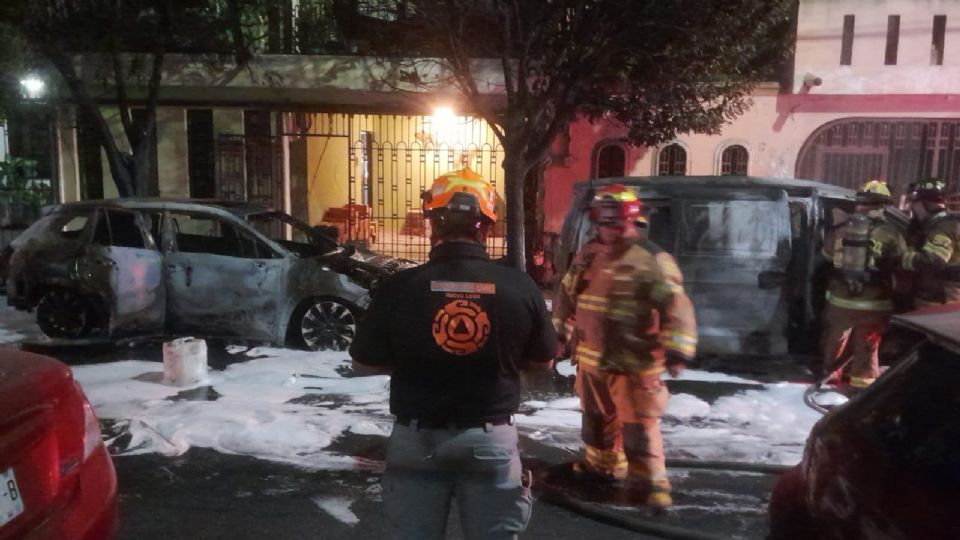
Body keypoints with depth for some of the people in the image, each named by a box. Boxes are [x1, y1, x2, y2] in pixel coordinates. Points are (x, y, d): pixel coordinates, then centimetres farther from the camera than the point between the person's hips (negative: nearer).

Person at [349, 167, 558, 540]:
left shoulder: (400, 287, -14)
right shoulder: (520, 287, -11)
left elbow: (364, 363, -2)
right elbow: (542, 362, 3)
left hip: (417, 439, 0)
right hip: (492, 438, 1)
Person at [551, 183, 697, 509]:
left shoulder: (652, 259, -14)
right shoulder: (587, 255, 8)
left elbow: (676, 305, -19)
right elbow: (568, 294, 20)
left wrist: (677, 350, -27)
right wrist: (560, 331, 22)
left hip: (633, 360, -7)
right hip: (591, 356, 7)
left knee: (638, 424, -6)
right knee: (596, 415, 22)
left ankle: (650, 482, 8)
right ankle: (604, 463, 43)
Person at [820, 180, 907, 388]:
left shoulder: (839, 231, -1)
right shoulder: (890, 234, -12)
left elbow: (826, 256, 13)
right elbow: (901, 266, -2)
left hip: (839, 300, 3)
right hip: (873, 304, -3)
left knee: (835, 340, 19)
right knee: (867, 345, 10)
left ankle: (831, 373, 32)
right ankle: (863, 379, 18)